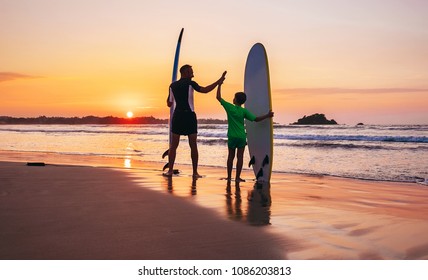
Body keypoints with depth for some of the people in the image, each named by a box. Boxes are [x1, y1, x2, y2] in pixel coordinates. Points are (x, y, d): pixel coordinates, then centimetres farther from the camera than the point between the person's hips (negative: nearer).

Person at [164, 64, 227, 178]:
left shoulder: (173, 86, 7)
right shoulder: (190, 84, -4)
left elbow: (169, 104, 13)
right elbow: (205, 90, -14)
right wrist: (218, 82, -9)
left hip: (177, 116, 3)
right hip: (189, 116, -3)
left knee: (173, 146, 8)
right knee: (193, 145, 3)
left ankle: (170, 170, 3)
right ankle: (195, 172, 4)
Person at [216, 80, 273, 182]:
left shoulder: (229, 107, -6)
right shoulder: (244, 111, -2)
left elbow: (218, 97, 0)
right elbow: (256, 119, -5)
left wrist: (219, 85, 7)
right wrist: (267, 116, 3)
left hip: (232, 136, 0)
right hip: (241, 137, 0)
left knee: (231, 156, 10)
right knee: (240, 156, 3)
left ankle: (229, 176, 14)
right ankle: (237, 177, 1)